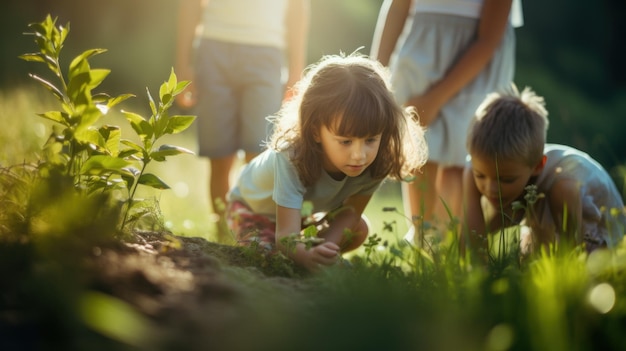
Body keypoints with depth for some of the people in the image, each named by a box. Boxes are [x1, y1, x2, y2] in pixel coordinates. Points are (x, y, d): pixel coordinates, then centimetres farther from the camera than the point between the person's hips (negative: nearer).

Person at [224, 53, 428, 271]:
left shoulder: (374, 164, -33)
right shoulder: (292, 158, -46)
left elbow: (351, 212, -17)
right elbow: (286, 236, -52)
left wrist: (321, 250, -34)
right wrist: (308, 256, -75)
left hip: (308, 208, 4)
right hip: (253, 207, -4)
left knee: (358, 230, -14)